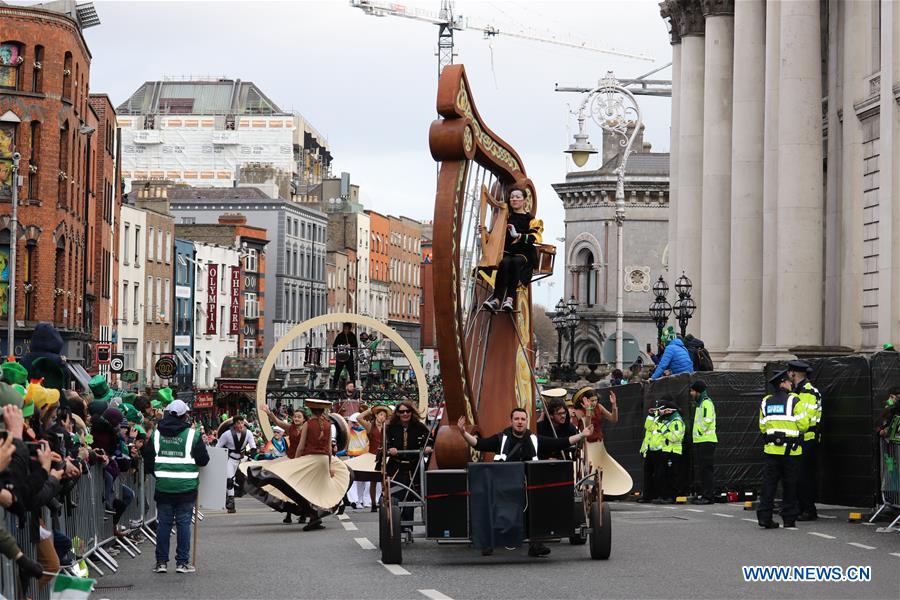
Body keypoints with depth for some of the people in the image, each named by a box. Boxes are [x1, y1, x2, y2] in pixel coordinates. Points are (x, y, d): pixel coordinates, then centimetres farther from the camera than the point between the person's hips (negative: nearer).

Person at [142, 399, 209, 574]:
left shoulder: (156, 434, 3)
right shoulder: (193, 435, -7)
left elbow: (148, 458, 6)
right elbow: (203, 460, -5)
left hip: (163, 486, 2)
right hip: (186, 487, -2)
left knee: (163, 523, 9)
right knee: (183, 523, 4)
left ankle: (161, 562, 9)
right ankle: (182, 562, 4)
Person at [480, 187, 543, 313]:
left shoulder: (531, 219, 11)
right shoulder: (505, 218, 20)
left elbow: (534, 238, -7)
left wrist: (518, 235, -23)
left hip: (524, 254, -2)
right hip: (507, 252, 2)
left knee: (516, 261, -37)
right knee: (505, 262, -34)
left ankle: (510, 298, -45)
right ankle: (496, 298, -45)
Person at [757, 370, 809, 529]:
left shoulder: (765, 402, 8)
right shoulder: (794, 401, -7)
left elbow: (762, 427, 12)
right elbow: (803, 425, -9)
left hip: (771, 449, 3)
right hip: (790, 450, -3)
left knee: (769, 483, 4)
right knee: (789, 485, 5)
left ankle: (764, 516, -3)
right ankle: (789, 518, 9)